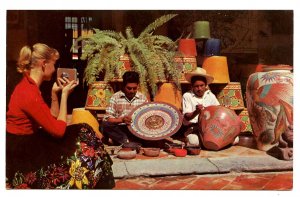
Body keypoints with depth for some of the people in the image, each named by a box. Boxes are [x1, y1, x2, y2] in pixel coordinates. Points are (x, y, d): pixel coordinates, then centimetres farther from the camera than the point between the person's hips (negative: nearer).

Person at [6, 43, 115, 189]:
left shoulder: (28, 85, 5)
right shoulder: (29, 93, -26)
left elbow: (53, 120, 10)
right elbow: (59, 129, -21)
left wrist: (55, 93, -1)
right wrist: (64, 94, -16)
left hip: (29, 142, 10)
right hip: (22, 155, -10)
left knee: (84, 131, 6)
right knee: (87, 158, -10)